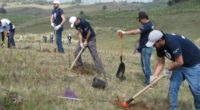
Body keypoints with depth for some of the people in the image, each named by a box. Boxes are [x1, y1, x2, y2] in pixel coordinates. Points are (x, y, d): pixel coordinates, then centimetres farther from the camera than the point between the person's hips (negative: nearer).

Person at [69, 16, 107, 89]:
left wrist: (86, 41, -11)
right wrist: (81, 42, -13)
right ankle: (79, 67, 26)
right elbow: (79, 33, -2)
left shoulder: (83, 23, -28)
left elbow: (89, 32, -22)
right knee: (76, 52, 7)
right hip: (83, 39, 8)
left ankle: (102, 73, -23)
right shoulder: (76, 24, -2)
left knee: (95, 55, -17)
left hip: (90, 39, -8)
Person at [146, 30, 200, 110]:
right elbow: (160, 63, 0)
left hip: (193, 65, -8)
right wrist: (154, 76, -11)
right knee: (173, 87, 5)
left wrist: (168, 68, -14)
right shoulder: (159, 46, -7)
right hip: (180, 65, 8)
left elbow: (179, 62, -31)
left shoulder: (172, 42, -34)